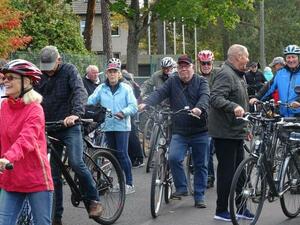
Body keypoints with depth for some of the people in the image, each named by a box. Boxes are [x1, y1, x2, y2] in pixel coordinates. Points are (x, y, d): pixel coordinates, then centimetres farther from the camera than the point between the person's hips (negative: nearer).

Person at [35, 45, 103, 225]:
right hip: (49, 128, 4)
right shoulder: (41, 75, 8)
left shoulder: (69, 70, -4)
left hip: (69, 126, -4)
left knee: (76, 163, -23)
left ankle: (94, 200, -4)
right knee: (54, 174, 6)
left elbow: (80, 92, -18)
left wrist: (76, 113, -35)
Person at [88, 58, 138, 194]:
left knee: (122, 153, -10)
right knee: (114, 155, 10)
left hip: (122, 126, -4)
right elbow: (90, 101, 0)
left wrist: (123, 112, -23)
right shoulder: (101, 89, 9)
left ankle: (129, 183, -4)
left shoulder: (126, 88, 1)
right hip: (107, 126, 4)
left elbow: (133, 106, -6)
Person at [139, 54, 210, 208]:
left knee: (200, 165, 6)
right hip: (179, 132, 1)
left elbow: (205, 96, -17)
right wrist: (146, 103, -28)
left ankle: (199, 196, 18)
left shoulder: (201, 81, 2)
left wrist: (199, 108, -40)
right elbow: (159, 93, -8)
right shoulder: (172, 82, 6)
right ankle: (181, 188, 1)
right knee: (173, 158, -19)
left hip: (200, 131, -1)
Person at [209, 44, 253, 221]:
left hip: (237, 131, 10)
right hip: (225, 132, -10)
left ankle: (241, 208, 24)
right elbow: (215, 97, -29)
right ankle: (221, 211, 4)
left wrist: (246, 127, 28)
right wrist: (234, 106, -44)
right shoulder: (225, 74, -16)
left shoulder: (239, 75, 18)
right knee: (227, 171, -5)